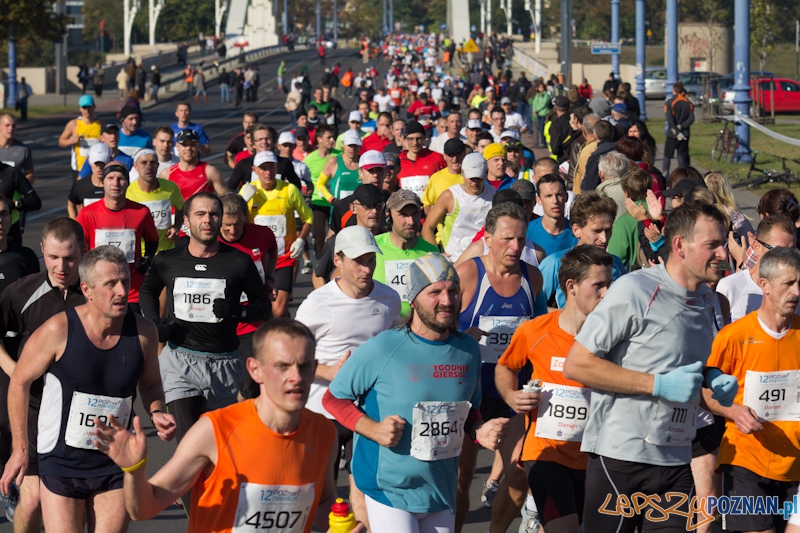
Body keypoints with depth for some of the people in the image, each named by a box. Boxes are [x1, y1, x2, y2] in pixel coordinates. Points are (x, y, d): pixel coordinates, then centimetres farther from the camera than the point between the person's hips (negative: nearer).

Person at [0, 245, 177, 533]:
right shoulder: (58, 331, -15)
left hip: (115, 465, 3)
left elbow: (149, 385, 12)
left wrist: (156, 413, -10)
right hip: (61, 465, -3)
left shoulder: (143, 331, -6)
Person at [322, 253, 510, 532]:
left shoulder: (469, 350, 4)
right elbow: (333, 397, -4)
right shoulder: (383, 348, -12)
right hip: (389, 489, -5)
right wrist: (373, 429, -18)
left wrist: (479, 431, -4)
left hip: (442, 492, 5)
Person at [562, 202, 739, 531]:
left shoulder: (706, 299, 12)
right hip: (620, 455, -7)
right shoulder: (635, 290, -12)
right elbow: (576, 364, -15)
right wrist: (659, 385, -18)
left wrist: (713, 382, 5)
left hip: (676, 461, 7)